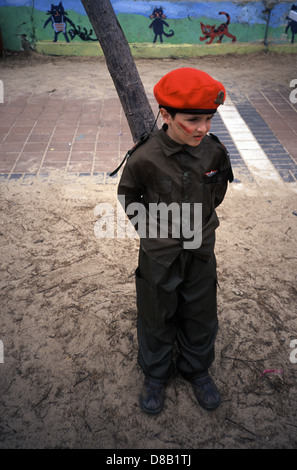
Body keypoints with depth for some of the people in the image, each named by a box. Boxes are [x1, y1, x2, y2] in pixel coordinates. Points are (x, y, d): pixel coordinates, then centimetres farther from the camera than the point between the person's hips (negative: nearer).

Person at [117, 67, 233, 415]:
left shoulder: (214, 151, -14)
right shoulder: (145, 157, -23)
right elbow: (128, 195, -2)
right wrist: (148, 227, 0)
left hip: (201, 251, 3)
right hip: (158, 255, -2)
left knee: (200, 317, 20)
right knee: (157, 318, 17)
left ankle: (197, 369, 47)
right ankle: (155, 374, 44)